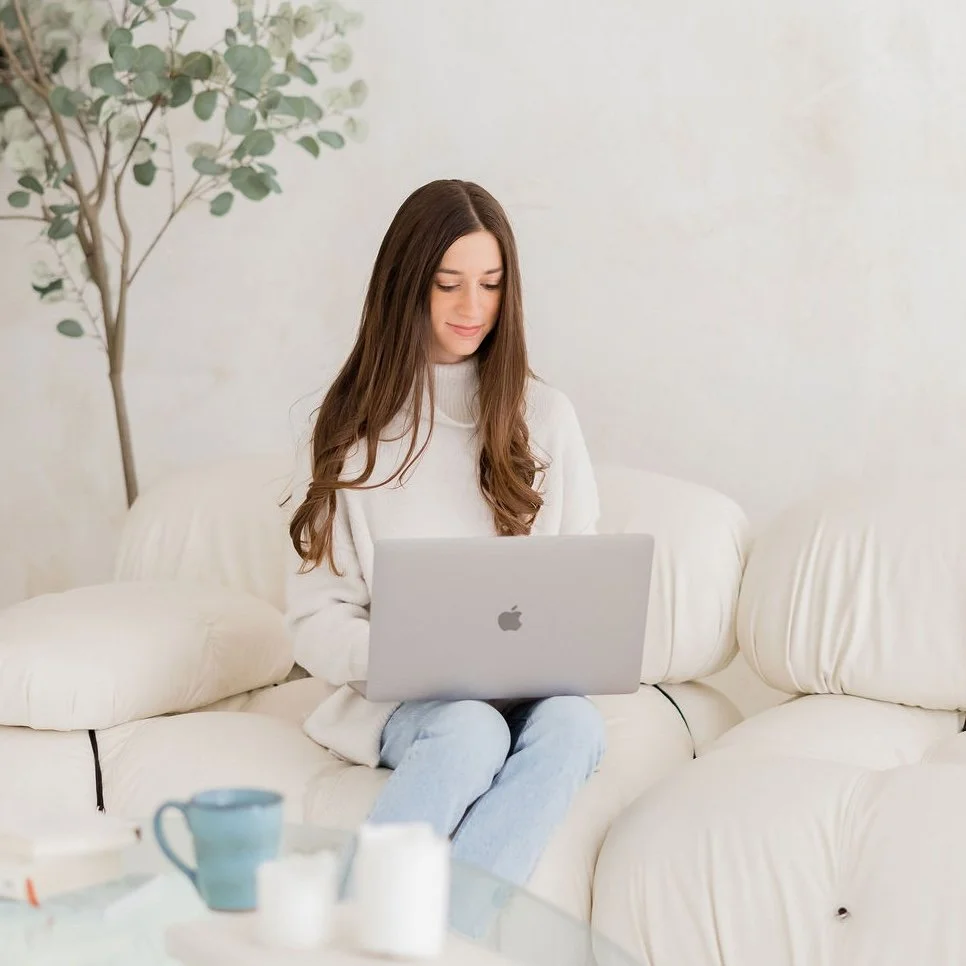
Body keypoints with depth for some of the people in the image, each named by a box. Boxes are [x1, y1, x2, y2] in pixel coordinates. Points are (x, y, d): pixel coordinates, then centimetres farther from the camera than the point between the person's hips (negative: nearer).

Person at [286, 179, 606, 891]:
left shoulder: (545, 418, 12)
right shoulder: (353, 431, 7)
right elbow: (316, 621, 3)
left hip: (534, 692, 2)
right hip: (401, 699, -2)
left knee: (572, 725, -34)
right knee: (470, 731, -36)